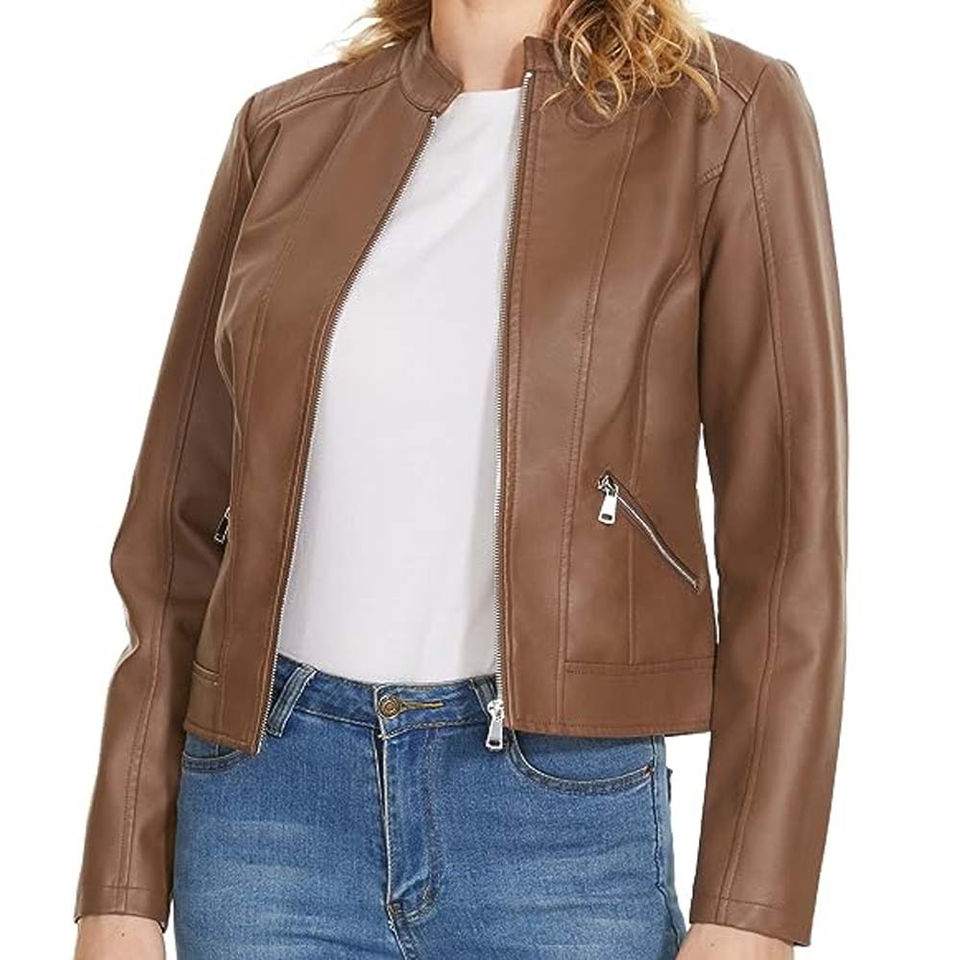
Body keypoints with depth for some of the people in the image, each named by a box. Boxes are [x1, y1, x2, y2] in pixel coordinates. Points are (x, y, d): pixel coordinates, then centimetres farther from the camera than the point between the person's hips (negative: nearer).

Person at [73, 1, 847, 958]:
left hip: (557, 805, -2)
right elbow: (182, 523, 7)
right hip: (268, 790, 3)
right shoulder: (287, 130, 6)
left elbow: (789, 535, -5)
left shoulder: (727, 115, -3)